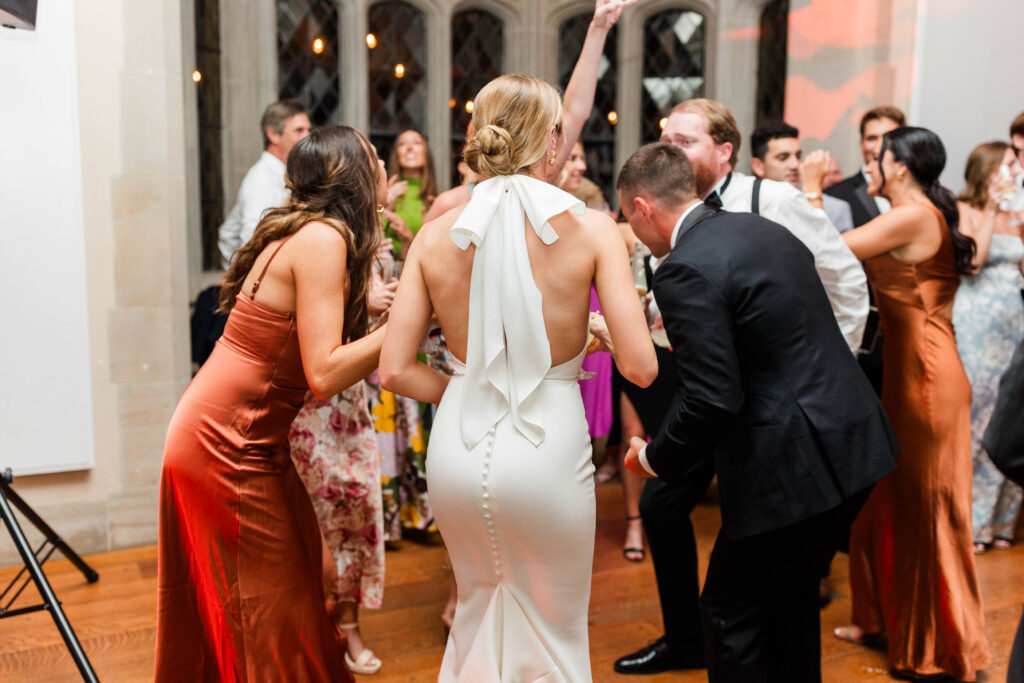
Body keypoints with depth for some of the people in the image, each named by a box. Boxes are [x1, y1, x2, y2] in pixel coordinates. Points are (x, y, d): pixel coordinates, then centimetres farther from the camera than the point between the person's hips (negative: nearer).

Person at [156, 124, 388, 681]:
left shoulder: (306, 234, 10)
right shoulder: (323, 239, -18)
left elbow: (325, 360, 10)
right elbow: (324, 374, -25)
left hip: (252, 442, 9)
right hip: (227, 447, -9)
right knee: (270, 617, 1)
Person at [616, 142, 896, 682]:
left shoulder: (685, 270, -18)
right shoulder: (767, 230, 10)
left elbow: (712, 399, -22)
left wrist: (655, 459, -6)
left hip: (795, 466, -9)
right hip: (854, 444, 9)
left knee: (730, 612, 9)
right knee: (792, 593, 25)